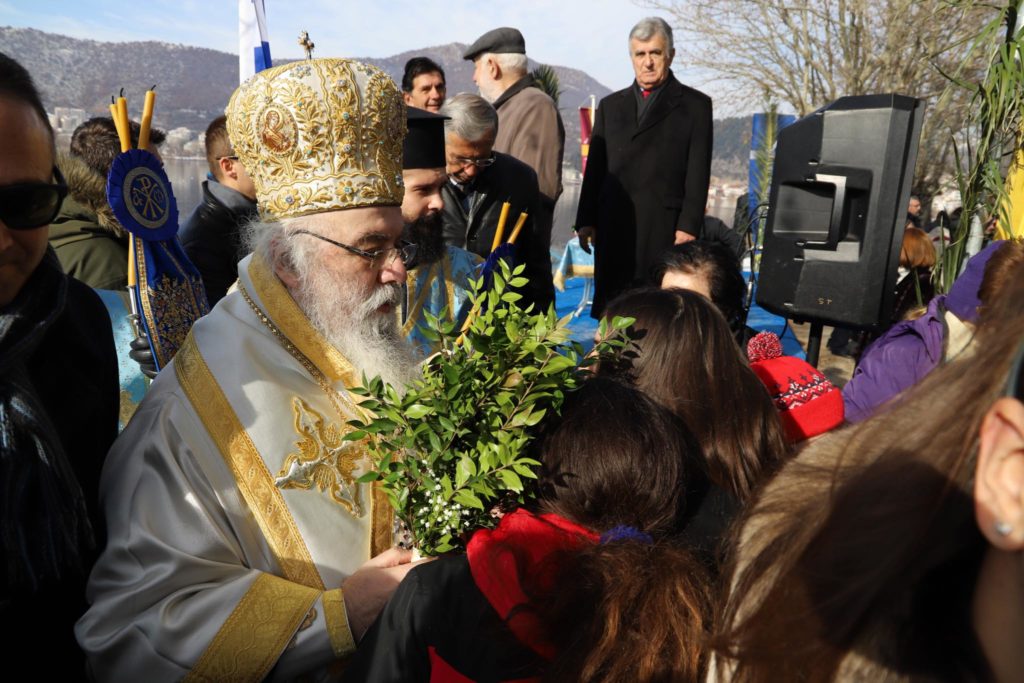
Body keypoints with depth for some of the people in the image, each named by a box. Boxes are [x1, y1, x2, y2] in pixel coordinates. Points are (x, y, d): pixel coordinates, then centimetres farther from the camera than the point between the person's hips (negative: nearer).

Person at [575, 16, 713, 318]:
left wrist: (689, 226, -8)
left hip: (666, 229, -3)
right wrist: (586, 221, 7)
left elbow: (699, 173, 1)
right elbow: (595, 168, 14)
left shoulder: (695, 105, 8)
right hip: (614, 229, 3)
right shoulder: (610, 105, 19)